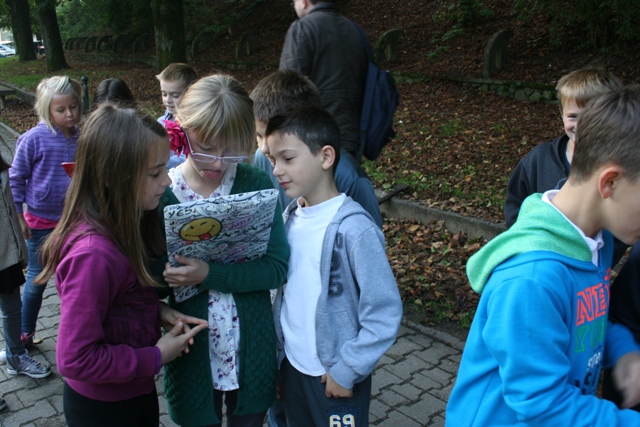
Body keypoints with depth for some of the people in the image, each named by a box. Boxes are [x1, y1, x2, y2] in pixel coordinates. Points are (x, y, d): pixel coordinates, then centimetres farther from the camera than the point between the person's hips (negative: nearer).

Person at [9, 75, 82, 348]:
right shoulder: (34, 138, -15)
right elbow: (16, 178, -7)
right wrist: (19, 217, -6)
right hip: (40, 222, -3)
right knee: (36, 279, 11)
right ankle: (26, 333, 30)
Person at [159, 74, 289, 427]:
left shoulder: (256, 185, -10)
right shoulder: (161, 192, -11)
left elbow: (277, 268, -14)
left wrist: (209, 274, -26)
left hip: (251, 352, 1)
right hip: (192, 353, 0)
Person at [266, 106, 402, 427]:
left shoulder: (353, 229, -22)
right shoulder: (290, 216, -3)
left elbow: (384, 313, -20)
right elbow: (284, 284, 6)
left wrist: (347, 370, -15)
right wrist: (279, 346, 2)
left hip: (335, 376, -6)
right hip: (291, 365, 6)